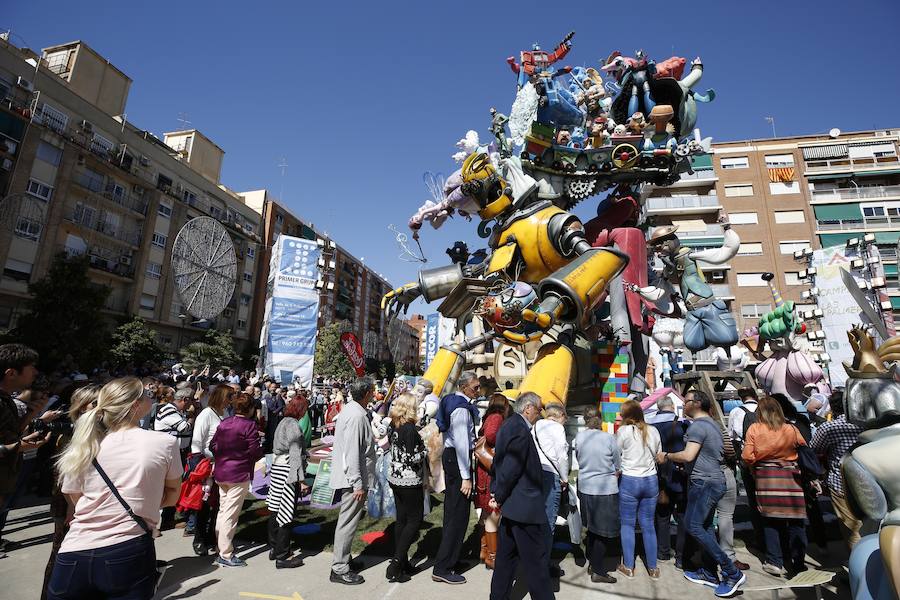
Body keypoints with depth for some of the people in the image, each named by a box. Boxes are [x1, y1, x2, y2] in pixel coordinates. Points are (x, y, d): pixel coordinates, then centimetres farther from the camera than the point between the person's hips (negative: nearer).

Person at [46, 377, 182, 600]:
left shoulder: (84, 448, 0)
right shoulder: (165, 443, -8)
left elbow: (76, 500, 13)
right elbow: (172, 496, 5)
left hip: (74, 557, 3)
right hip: (130, 556, -3)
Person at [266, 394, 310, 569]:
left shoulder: (283, 422, 10)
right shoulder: (294, 425, -16)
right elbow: (296, 455, -18)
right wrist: (301, 480, -16)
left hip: (277, 468, 9)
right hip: (288, 471, -9)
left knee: (276, 510, 17)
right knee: (286, 515, -1)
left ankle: (274, 549, 30)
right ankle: (282, 557, 8)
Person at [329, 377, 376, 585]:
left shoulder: (349, 409, 7)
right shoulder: (357, 416, -24)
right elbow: (352, 453, -25)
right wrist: (358, 484, -20)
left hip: (349, 476, 10)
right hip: (354, 477, -10)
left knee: (347, 521, 22)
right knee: (348, 523, 2)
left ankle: (343, 559, 36)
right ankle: (339, 570, 14)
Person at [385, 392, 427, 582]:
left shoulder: (394, 426, 3)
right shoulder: (410, 428, -21)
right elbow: (411, 458, -23)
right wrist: (425, 452, -7)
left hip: (395, 478, 8)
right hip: (409, 481, -8)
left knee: (401, 519, 16)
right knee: (415, 519, 4)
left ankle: (401, 561, 25)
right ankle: (396, 565, 2)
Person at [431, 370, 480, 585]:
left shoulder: (454, 402, 11)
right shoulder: (461, 409, -19)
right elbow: (462, 443, -22)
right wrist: (466, 477, -22)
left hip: (449, 455, 11)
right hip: (457, 459, -11)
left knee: (452, 511, 20)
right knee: (459, 515, -4)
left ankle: (450, 557, 34)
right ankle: (442, 569, 3)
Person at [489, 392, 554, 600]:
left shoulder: (508, 425, 9)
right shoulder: (521, 430, -22)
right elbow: (510, 469, -24)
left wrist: (498, 494, 14)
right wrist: (499, 498, -11)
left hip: (511, 505, 10)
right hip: (525, 507, -10)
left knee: (506, 556, 20)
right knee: (537, 561, 4)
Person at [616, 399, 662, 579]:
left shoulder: (623, 431, -13)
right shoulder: (653, 431, 0)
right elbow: (658, 456, 9)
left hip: (629, 481, -4)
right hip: (651, 481, 4)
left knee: (627, 524, 8)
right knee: (648, 525, 13)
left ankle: (628, 567, 15)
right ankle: (652, 568, 21)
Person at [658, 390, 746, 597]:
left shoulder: (697, 425, -16)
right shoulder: (712, 424, 15)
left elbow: (688, 456, -25)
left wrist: (666, 456, -9)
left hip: (703, 482, -10)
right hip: (715, 481, 10)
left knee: (693, 526, -7)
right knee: (705, 526, 13)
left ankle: (732, 573, -3)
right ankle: (709, 573, 20)